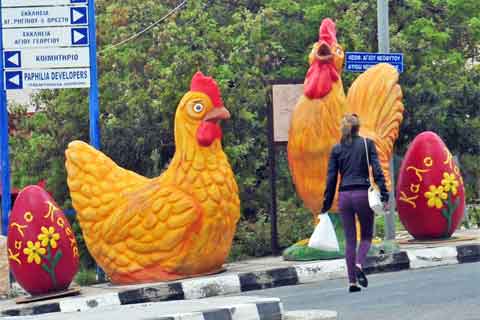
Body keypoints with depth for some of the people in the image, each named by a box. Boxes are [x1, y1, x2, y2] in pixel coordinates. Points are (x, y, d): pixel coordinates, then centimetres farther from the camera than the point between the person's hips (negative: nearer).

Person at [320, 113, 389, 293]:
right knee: (367, 235, 11)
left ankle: (352, 281, 4)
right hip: (363, 194, -2)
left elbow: (331, 178, 5)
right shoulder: (367, 144, 1)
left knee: (349, 239, 8)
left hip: (344, 196, 2)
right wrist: (384, 195, -5)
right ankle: (359, 264, -17)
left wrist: (327, 204, 9)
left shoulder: (337, 149, 6)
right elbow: (377, 170, -5)